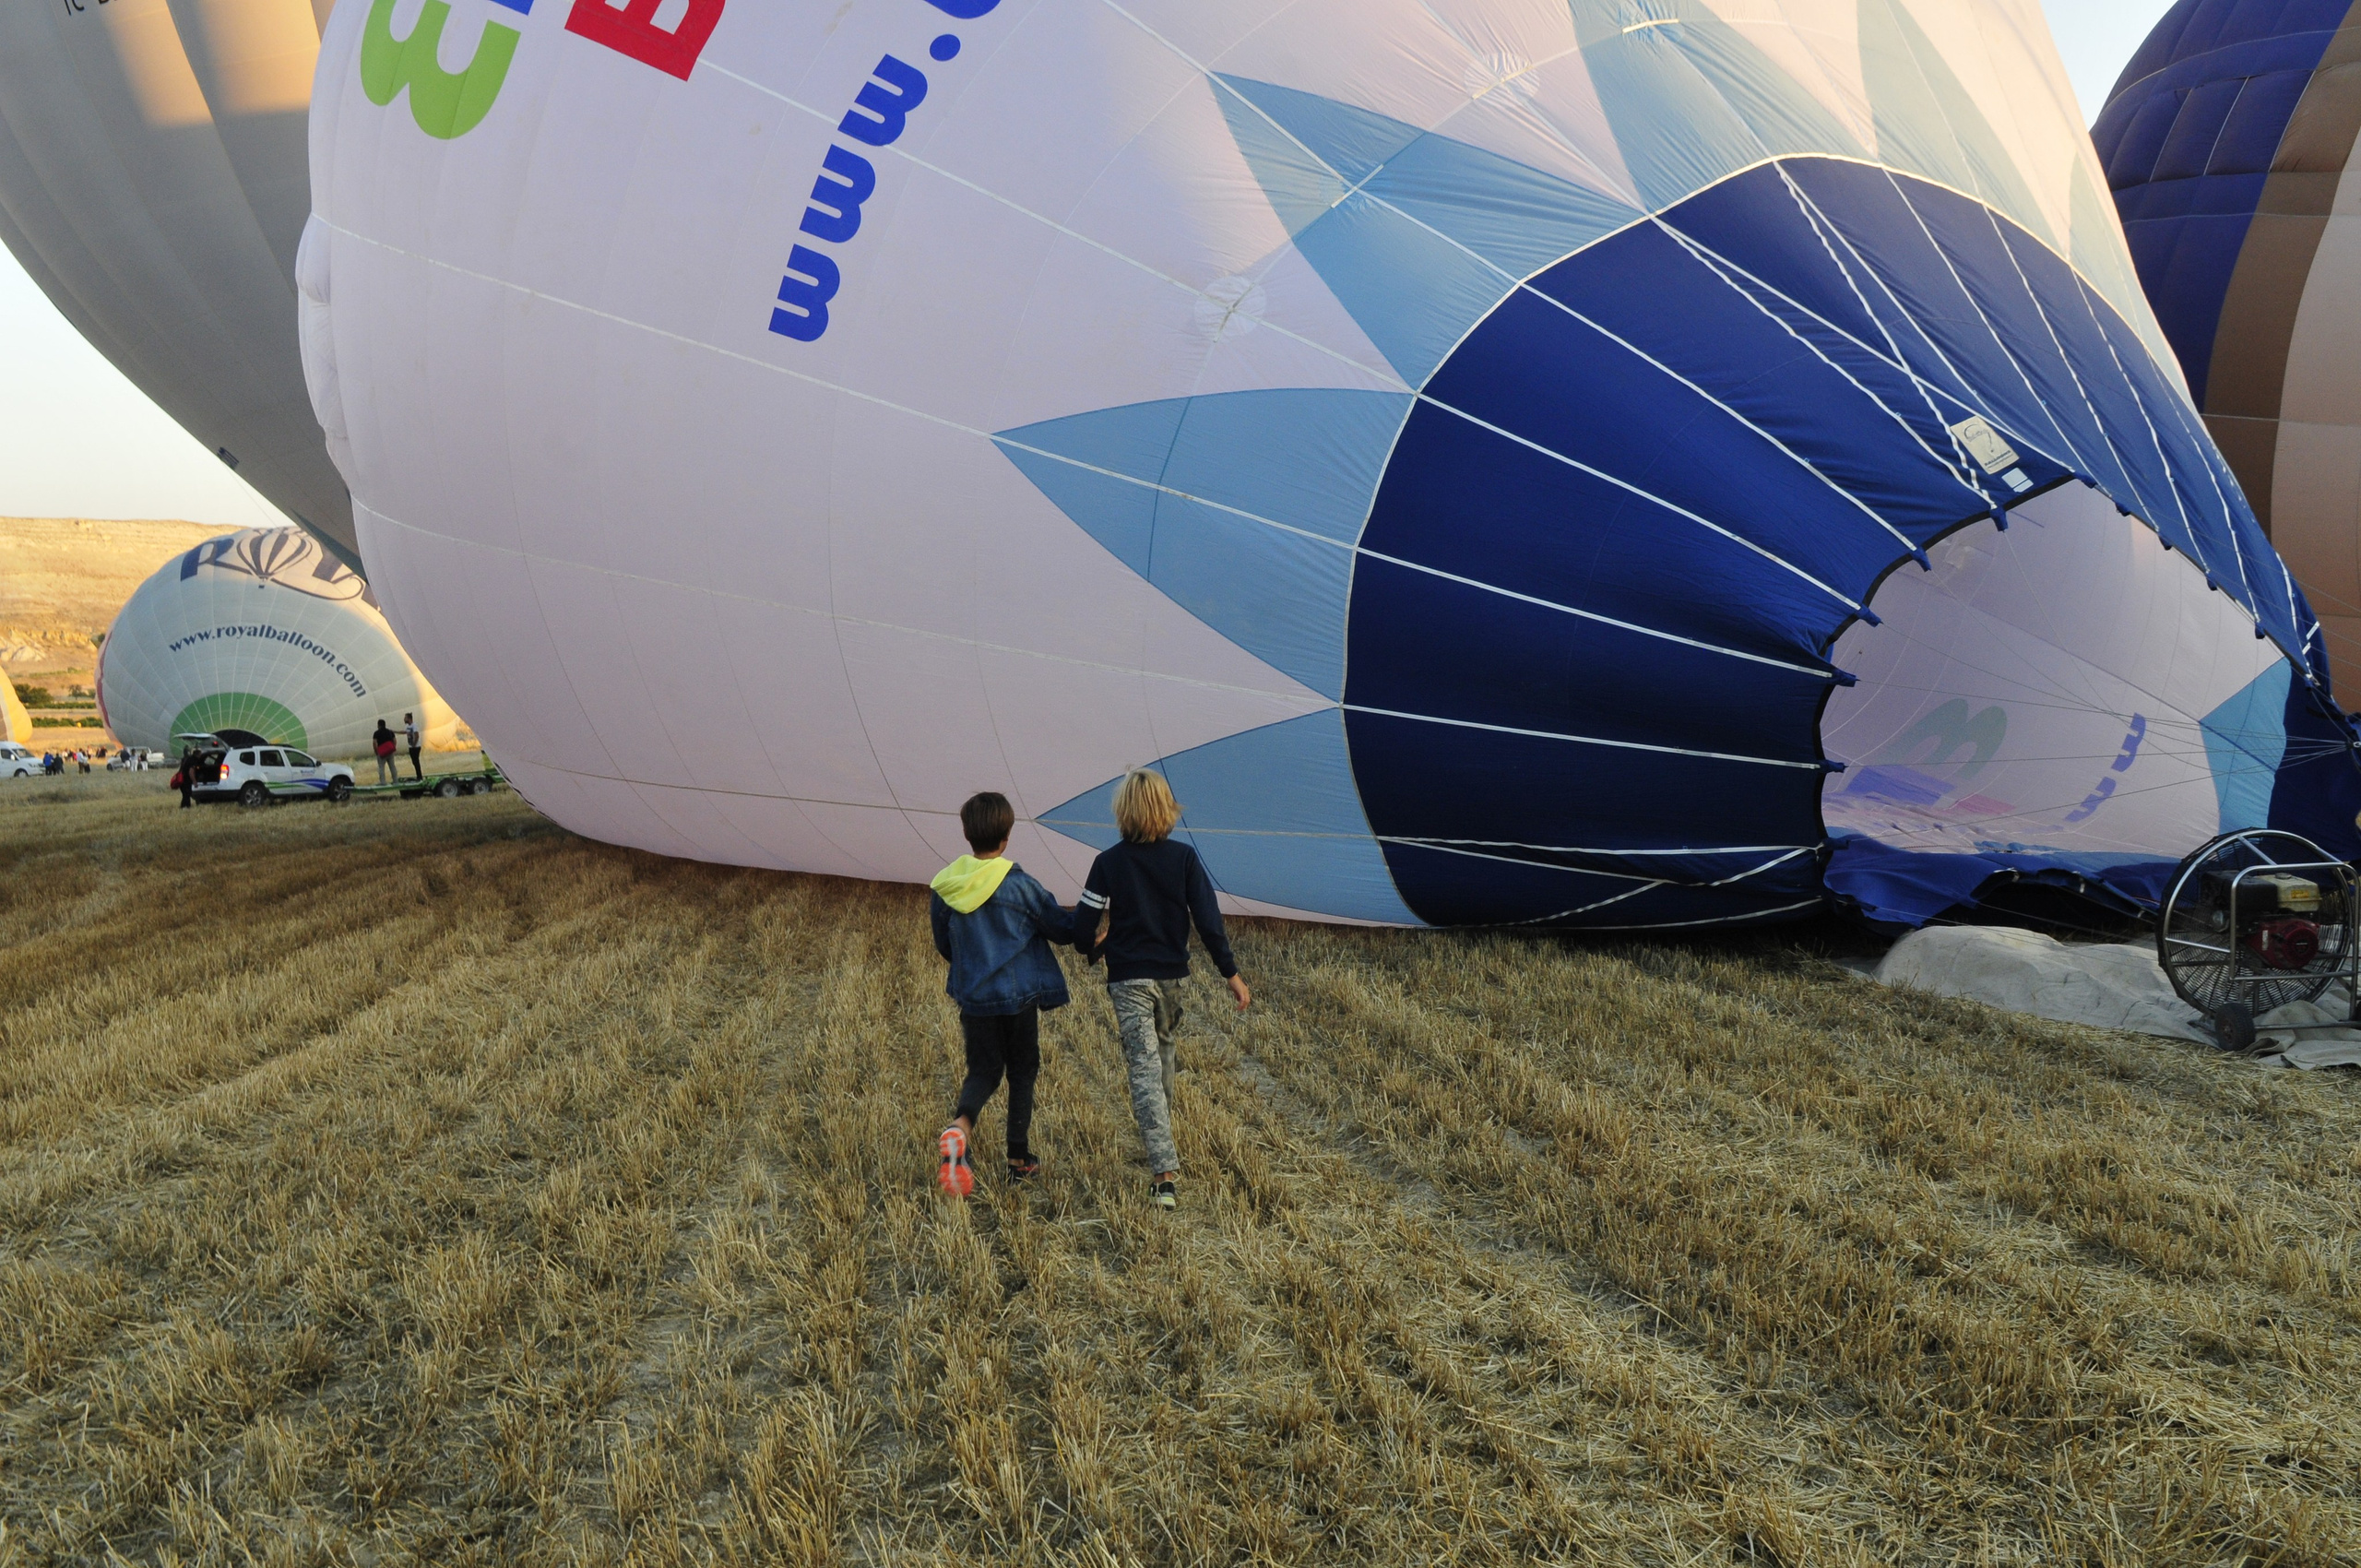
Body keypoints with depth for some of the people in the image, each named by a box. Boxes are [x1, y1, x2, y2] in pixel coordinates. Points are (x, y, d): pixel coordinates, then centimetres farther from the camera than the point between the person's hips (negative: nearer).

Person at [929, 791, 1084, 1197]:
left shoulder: (944, 886, -3)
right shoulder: (1019, 885, -14)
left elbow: (944, 946, 9)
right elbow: (1061, 928, -4)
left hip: (972, 997, 3)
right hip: (1019, 996, -3)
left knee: (983, 1071, 14)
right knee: (1022, 1073, 13)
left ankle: (960, 1125, -15)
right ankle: (1019, 1157, 18)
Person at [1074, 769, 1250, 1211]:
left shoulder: (1109, 863, -8)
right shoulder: (1184, 858, -4)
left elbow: (1084, 922, -6)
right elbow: (1208, 919, -7)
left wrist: (1092, 949, 16)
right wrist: (1231, 973, -2)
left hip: (1128, 979, -3)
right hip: (1172, 975, 3)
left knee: (1144, 1069, -6)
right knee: (1161, 1053, 26)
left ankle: (1167, 1173, -16)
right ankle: (1161, 1139, 44)